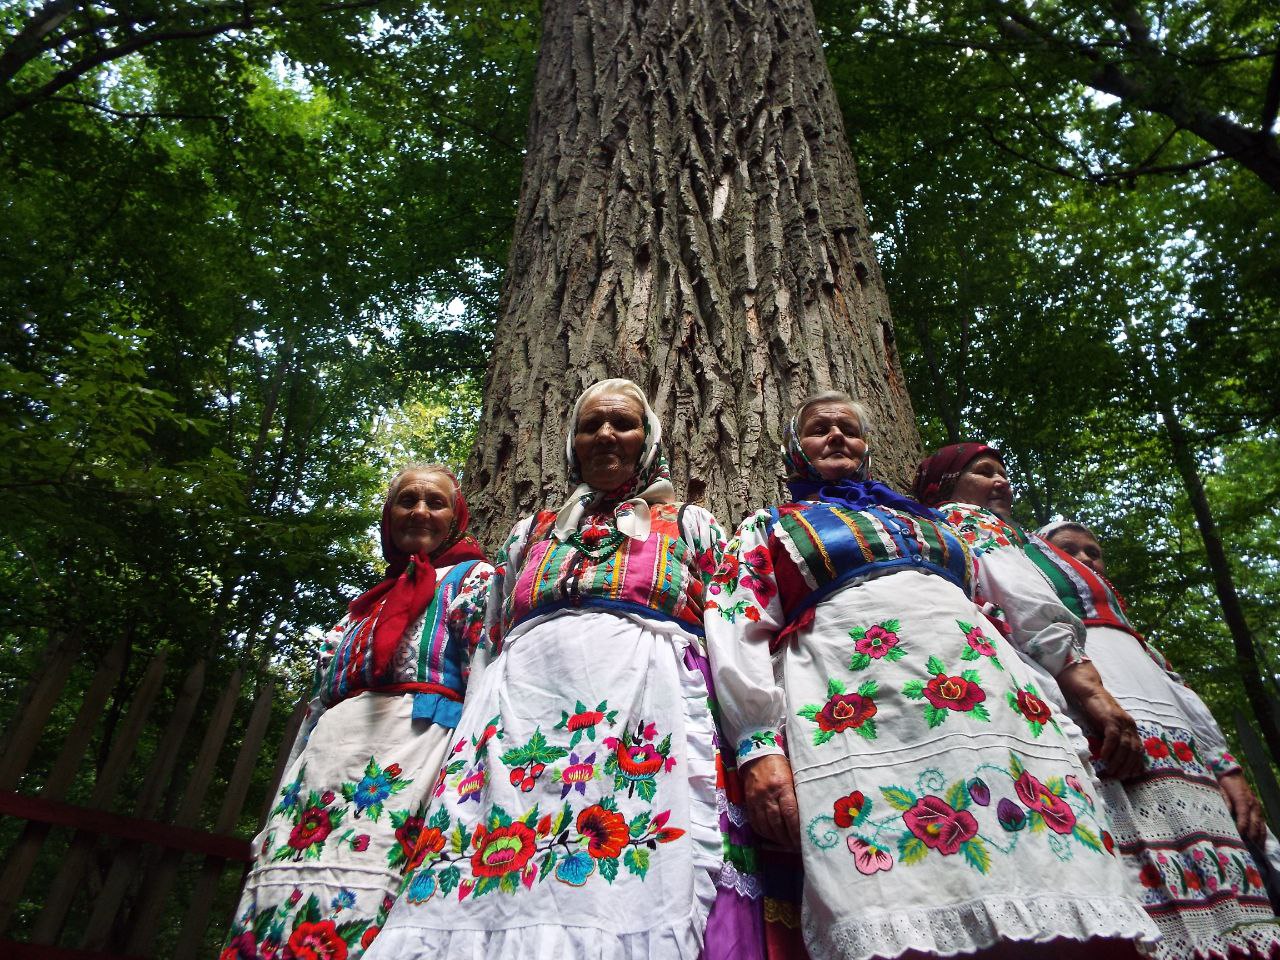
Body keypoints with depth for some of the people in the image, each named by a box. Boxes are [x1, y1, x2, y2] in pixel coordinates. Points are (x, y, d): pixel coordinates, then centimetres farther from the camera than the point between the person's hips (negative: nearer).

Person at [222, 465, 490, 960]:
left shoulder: (473, 577, 9)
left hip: (410, 756, -6)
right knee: (270, 919, -1)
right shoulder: (364, 604, 27)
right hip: (329, 761, 7)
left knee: (356, 917, -16)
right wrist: (278, 816, 17)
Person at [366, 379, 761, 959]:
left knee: (627, 902, -15)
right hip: (519, 712, 3)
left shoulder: (690, 524, 21)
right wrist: (462, 755, 13)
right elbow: (486, 646, 23)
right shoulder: (531, 532, 28)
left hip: (648, 701, -2)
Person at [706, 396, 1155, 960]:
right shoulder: (768, 528, 21)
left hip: (991, 687, 4)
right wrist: (760, 746, -10)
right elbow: (739, 635, 5)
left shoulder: (925, 521, 33)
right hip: (861, 695, -4)